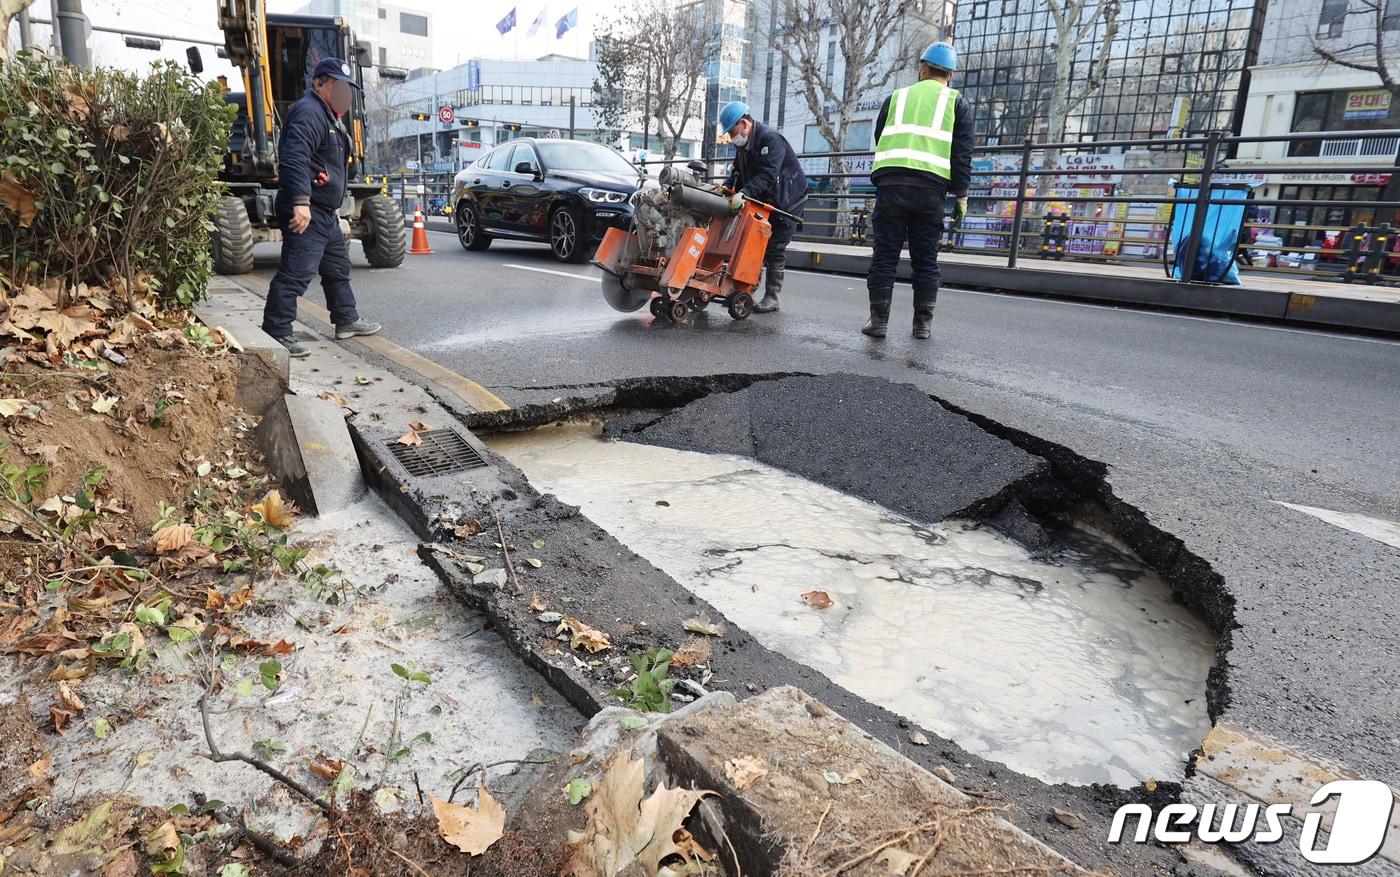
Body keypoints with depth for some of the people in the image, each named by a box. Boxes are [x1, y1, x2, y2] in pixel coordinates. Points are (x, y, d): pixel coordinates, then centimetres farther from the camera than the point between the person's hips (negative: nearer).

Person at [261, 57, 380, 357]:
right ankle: (276, 333, -10)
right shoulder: (308, 112, -13)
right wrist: (300, 202, -36)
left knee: (338, 267, 20)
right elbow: (295, 159, -27)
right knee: (296, 273, -13)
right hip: (306, 212, -11)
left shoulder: (328, 116, 22)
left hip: (326, 213, 11)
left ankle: (346, 321, 32)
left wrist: (334, 204, 32)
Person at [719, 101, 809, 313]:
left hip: (786, 202, -9)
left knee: (775, 250, -8)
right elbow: (738, 172, 8)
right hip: (762, 202, 9)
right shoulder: (743, 144, 7)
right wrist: (726, 187, -12)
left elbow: (767, 175, -33)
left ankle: (771, 297, -2)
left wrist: (744, 193, -44)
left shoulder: (771, 139, -22)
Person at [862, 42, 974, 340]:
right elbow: (962, 153, 4)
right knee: (925, 259, 7)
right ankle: (923, 323, 9)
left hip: (890, 185, 1)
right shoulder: (956, 103, 13)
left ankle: (878, 319, 1)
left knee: (885, 255, 3)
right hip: (930, 189, 0)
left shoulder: (896, 97, 19)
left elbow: (879, 140, 24)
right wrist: (961, 195, 5)